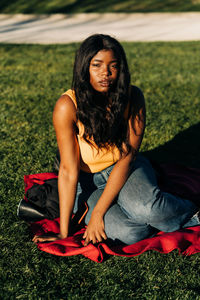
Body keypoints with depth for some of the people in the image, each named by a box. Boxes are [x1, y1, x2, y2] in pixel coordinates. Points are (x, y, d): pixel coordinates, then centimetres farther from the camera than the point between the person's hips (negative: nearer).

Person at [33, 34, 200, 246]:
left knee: (144, 208, -34)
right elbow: (69, 170, -19)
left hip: (126, 168, 0)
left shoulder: (133, 97, -16)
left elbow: (127, 157, -16)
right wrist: (63, 232, -19)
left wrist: (98, 212, -22)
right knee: (125, 232, -28)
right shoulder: (67, 106, -21)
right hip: (88, 178, 0)